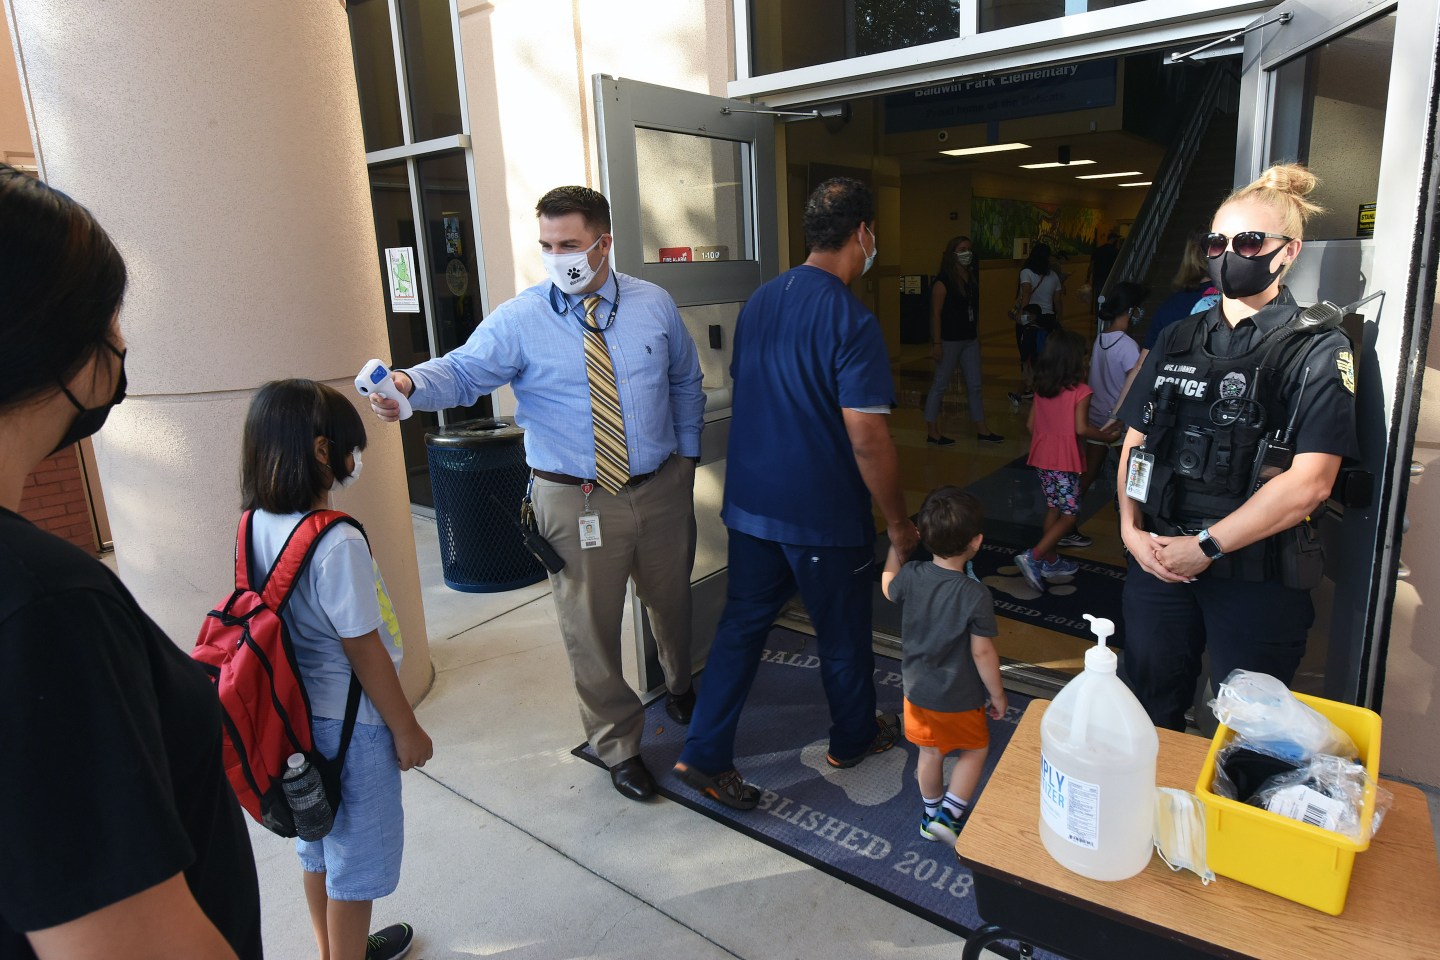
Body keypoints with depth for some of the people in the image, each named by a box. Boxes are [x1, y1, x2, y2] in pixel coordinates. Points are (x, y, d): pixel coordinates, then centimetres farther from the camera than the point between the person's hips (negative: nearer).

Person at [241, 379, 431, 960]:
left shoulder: (257, 525, -5)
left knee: (317, 841, 26)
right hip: (349, 723, -8)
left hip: (297, 714, 8)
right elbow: (364, 651, -20)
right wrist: (407, 729, -12)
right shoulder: (337, 544, -28)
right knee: (357, 853, 13)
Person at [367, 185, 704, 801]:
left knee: (671, 601, 22)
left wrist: (686, 454, 8)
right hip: (576, 503, -3)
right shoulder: (519, 321, -7)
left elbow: (685, 383, 12)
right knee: (590, 628, 7)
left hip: (662, 489, 3)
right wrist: (410, 384, -40)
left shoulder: (654, 306, 2)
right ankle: (618, 744, 32)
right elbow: (463, 370, -19)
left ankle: (680, 689, 56)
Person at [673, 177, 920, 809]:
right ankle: (854, 739, 38)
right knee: (842, 635, 15)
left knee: (742, 623, 15)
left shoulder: (759, 302, 5)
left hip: (751, 501, 6)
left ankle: (704, 755, 17)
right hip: (825, 514, -6)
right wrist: (899, 523, -9)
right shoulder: (852, 321, -19)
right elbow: (867, 439, -21)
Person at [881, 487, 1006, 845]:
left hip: (917, 689, 4)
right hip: (960, 699, -4)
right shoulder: (976, 595, -27)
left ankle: (932, 815, 40)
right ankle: (950, 815, 19)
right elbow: (982, 652, -20)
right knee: (975, 749, 22)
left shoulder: (912, 576, -16)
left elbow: (888, 587, 7)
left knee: (931, 752, 23)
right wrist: (997, 695, -5)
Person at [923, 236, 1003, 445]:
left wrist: (977, 336, 14)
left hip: (970, 340, 7)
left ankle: (982, 429, 19)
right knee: (940, 385, 1)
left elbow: (974, 310, 15)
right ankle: (932, 432, 10)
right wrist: (936, 343, -18)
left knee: (975, 385, 11)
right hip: (949, 340, -7)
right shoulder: (943, 281, -11)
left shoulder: (972, 277, 10)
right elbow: (936, 313, -14)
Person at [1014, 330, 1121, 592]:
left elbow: (1031, 425, 7)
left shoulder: (1041, 388, 4)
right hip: (1065, 462, -7)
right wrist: (1107, 435, -4)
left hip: (1041, 458, 7)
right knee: (1069, 514, 4)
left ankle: (1051, 562, 28)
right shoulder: (1080, 391, -14)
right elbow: (1081, 429, -19)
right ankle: (1033, 556, -9)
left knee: (1053, 509, 19)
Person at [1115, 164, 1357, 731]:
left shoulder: (1318, 351, -4)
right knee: (1148, 717, 16)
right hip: (1158, 560, 4)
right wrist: (1131, 529, -3)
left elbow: (1310, 482, -14)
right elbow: (1135, 441, 10)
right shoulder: (1178, 340, 10)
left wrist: (1207, 546, -15)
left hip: (1257, 574, -4)